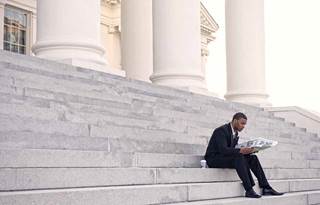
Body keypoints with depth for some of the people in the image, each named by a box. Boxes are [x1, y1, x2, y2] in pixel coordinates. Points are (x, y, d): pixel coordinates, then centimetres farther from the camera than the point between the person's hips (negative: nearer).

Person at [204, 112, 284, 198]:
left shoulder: (235, 133, 11)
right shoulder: (221, 130, -17)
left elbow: (233, 149, 9)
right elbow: (223, 149, -29)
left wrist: (247, 150, -8)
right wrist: (240, 151, -39)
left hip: (225, 157, 9)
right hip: (214, 159, -9)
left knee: (253, 157, -7)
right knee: (239, 157, -34)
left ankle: (266, 188, -10)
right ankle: (249, 190, -34)